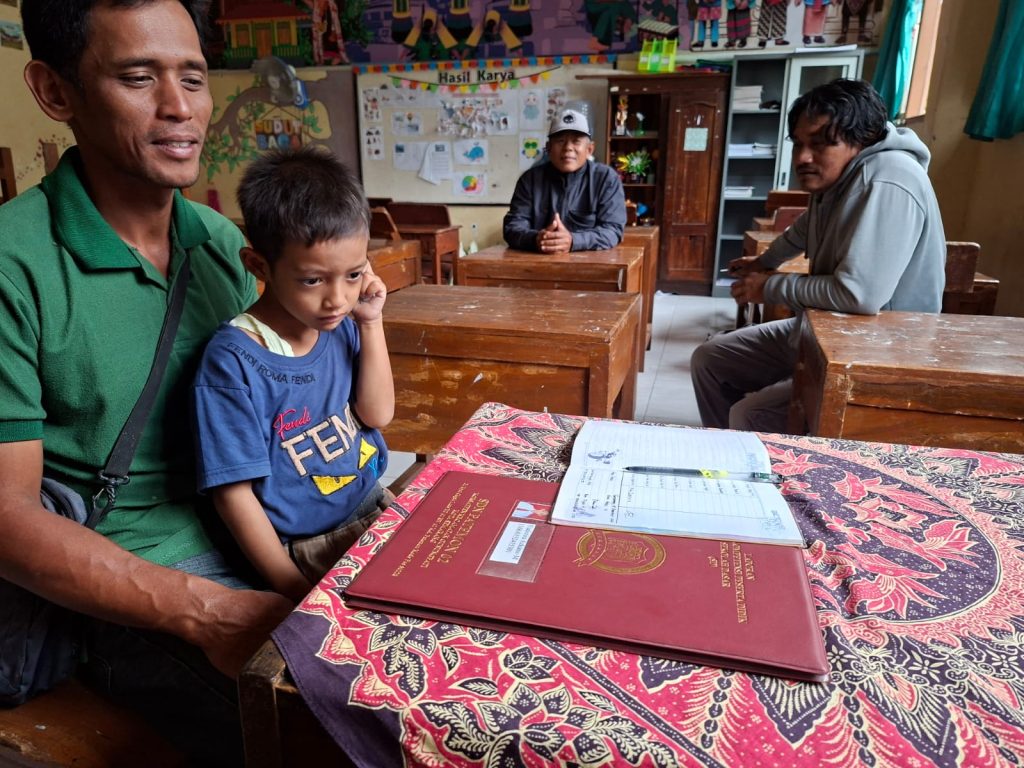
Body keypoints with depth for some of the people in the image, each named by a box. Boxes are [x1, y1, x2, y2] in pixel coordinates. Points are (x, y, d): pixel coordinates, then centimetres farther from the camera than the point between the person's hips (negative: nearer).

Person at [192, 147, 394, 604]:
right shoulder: (234, 361, -21)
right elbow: (234, 492, -17)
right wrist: (295, 587, -17)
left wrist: (371, 323, -10)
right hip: (311, 546, -6)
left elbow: (378, 414, -1)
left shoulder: (341, 325, -2)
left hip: (374, 507, 6)